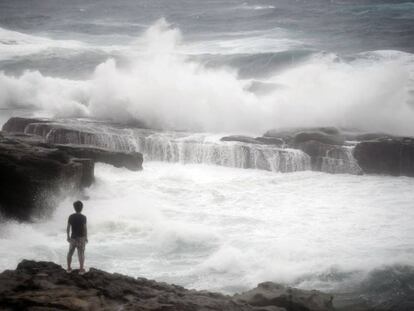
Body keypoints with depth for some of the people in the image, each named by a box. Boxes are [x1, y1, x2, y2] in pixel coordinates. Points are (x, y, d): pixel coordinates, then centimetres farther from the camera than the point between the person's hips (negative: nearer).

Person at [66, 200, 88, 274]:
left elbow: (68, 228, -1)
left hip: (73, 237, 3)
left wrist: (68, 236, 10)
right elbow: (85, 228, -14)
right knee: (81, 254, 4)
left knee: (70, 253, 16)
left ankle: (69, 268, 21)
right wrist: (86, 238, -5)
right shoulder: (83, 217, -13)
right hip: (81, 238, -3)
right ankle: (81, 269, 4)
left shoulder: (71, 217, -4)